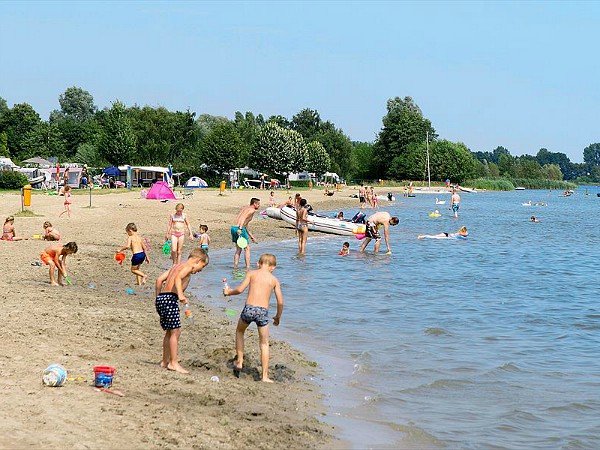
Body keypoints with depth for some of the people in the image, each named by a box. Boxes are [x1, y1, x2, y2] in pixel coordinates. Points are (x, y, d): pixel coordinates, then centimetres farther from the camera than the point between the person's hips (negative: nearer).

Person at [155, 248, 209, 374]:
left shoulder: (177, 265, 23)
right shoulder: (188, 267, -4)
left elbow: (159, 279, 23)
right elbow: (178, 278, -24)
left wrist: (158, 297, 30)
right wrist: (180, 294, -36)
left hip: (161, 298, 10)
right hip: (170, 298, -10)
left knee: (170, 331, 18)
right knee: (176, 331, -5)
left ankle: (165, 361, 25)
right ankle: (174, 363, -4)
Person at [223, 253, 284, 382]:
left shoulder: (252, 273, 6)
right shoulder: (274, 280, 10)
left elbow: (240, 289, -3)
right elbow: (280, 302, 7)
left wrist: (228, 292, 17)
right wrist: (278, 317, 22)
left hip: (248, 309, 0)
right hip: (263, 311, 0)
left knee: (239, 331, 30)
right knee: (264, 344, 14)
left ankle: (239, 362, 26)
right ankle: (265, 376, 10)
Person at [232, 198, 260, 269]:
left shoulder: (244, 208, 27)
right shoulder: (252, 210, -1)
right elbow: (243, 218, -20)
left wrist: (251, 236, 35)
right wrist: (240, 229, -31)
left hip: (233, 228, 8)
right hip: (239, 228, -8)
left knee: (238, 249, 17)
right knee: (247, 248, 3)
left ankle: (235, 266, 12)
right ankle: (248, 267, 1)